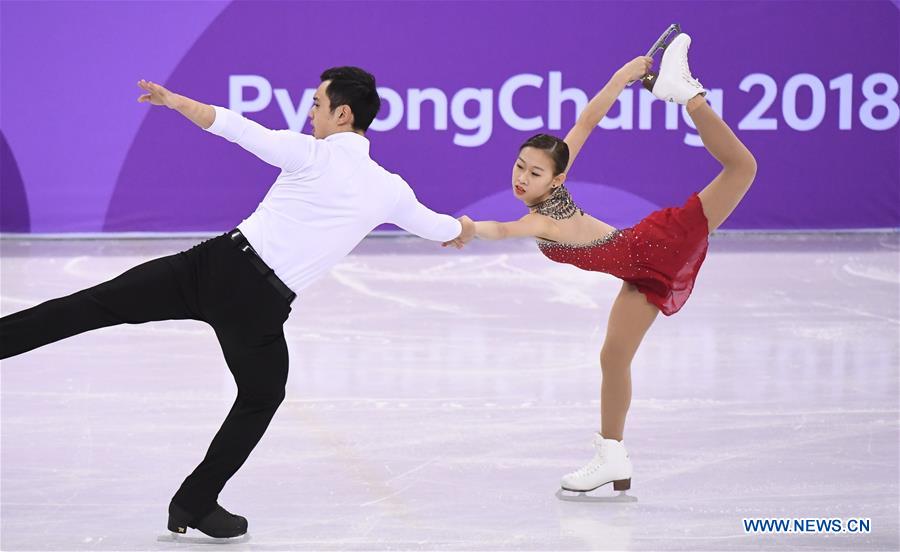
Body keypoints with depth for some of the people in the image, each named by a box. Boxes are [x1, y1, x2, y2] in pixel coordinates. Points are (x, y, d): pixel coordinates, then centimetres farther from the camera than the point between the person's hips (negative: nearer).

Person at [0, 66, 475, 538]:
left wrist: (173, 100, 10)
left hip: (219, 262, -1)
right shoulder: (389, 190, 8)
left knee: (96, 305, 1)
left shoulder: (310, 154, -1)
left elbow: (233, 126, -2)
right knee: (261, 399, 24)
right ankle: (195, 504, 24)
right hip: (260, 304, 1)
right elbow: (438, 228, 27)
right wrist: (463, 227, 50)